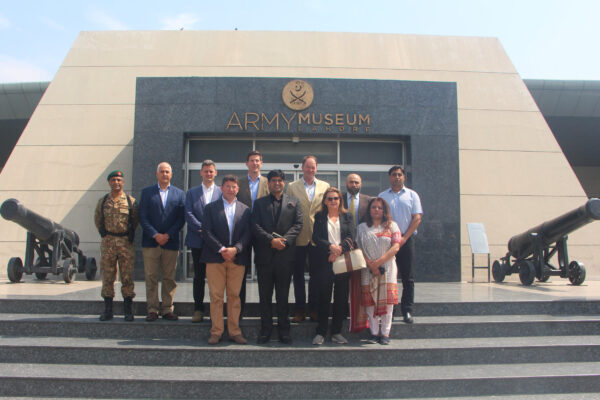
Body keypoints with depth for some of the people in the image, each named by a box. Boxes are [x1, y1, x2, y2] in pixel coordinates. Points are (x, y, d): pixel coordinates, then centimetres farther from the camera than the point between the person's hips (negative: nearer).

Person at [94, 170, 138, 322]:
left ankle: (128, 310, 10)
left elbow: (136, 221, 10)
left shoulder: (131, 201, 3)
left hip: (126, 243, -2)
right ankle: (108, 310, 15)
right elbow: (97, 220, 20)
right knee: (107, 277, 6)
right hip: (107, 243, 2)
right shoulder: (102, 201, 9)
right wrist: (104, 234, 14)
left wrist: (129, 235, 7)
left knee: (127, 277, 1)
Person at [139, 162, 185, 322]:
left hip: (171, 242, 1)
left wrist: (168, 235, -9)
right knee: (151, 278, 1)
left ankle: (167, 309, 12)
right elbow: (142, 217, 1)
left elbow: (181, 218, 3)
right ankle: (152, 310, 9)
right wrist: (155, 235, -10)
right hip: (150, 242, 0)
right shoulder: (147, 192, 9)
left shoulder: (179, 193, 10)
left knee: (169, 278, 4)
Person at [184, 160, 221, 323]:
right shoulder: (191, 192, 11)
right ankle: (198, 309, 15)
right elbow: (188, 214, 0)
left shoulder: (222, 192, 7)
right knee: (199, 276, 6)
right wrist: (202, 229, -12)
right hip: (197, 241, 1)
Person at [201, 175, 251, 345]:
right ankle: (216, 331, 10)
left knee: (234, 296, 5)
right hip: (215, 258, -1)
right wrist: (221, 249, -12)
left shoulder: (245, 210, 12)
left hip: (237, 259, 1)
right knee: (216, 296, 1)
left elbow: (247, 234, 4)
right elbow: (206, 232, -2)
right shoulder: (211, 208, 8)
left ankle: (234, 331, 13)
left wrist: (235, 249, -12)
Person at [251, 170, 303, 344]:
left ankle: (284, 329, 16)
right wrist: (271, 240, -14)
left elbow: (298, 224, 2)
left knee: (283, 295, 6)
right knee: (265, 295, 6)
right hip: (264, 255, 0)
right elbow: (255, 226, 0)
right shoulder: (260, 203, 11)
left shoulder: (293, 202, 12)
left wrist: (284, 240, -13)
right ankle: (266, 329, 16)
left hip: (285, 255, 0)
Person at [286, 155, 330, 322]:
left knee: (315, 274, 8)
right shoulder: (292, 187, 5)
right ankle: (300, 309, 17)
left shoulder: (325, 186, 8)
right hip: (299, 237, 0)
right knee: (298, 274, 7)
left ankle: (313, 308, 19)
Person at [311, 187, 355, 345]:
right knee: (324, 297, 1)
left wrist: (339, 250, -14)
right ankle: (321, 332, 9)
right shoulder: (319, 217, 9)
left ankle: (336, 332, 14)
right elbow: (316, 237, -1)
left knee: (341, 297, 4)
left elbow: (351, 237, 0)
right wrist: (331, 246, -16)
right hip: (324, 262, -1)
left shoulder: (347, 217, 11)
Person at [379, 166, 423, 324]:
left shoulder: (412, 195, 9)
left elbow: (417, 218, 2)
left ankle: (407, 311, 8)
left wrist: (404, 238, -8)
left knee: (408, 278, 1)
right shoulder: (382, 196, 10)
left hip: (406, 240, 0)